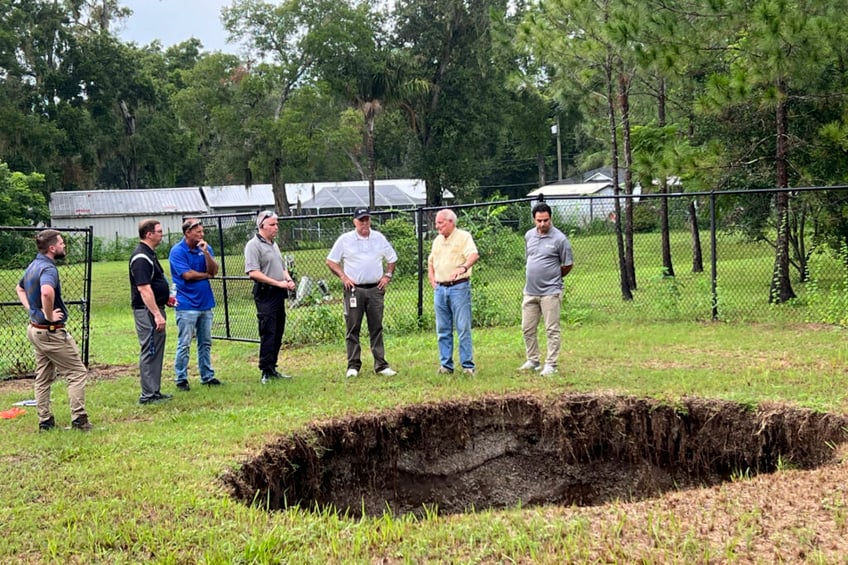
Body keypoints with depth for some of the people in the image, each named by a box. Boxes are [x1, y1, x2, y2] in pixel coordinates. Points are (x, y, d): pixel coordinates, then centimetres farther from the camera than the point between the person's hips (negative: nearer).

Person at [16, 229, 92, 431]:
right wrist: (49, 315, -27)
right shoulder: (48, 268, -21)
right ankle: (79, 419, -4)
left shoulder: (33, 265, 10)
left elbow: (19, 288, 29)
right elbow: (47, 292, -43)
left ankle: (45, 421, 19)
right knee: (77, 373, -2)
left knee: (43, 377, 15)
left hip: (35, 329, 10)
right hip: (51, 332, -10)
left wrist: (32, 309, 16)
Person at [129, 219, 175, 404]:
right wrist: (157, 314, -26)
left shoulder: (149, 254, 14)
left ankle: (154, 392, 21)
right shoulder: (141, 258, -19)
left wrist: (165, 297, 21)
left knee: (156, 350, 14)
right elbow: (144, 289, -24)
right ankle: (148, 395, -1)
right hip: (147, 311, -11)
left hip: (154, 307, 11)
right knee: (149, 352, -6)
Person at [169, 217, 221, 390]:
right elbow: (187, 275, -17)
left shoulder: (205, 248, 7)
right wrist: (206, 274, -3)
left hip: (205, 303, 6)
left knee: (206, 343, 12)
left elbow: (214, 271, -4)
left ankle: (207, 376, 21)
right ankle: (181, 379, 5)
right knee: (184, 344, -3)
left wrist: (205, 252, -16)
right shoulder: (177, 251, -9)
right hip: (187, 304, -6)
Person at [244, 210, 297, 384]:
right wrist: (278, 283, -18)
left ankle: (273, 369, 18)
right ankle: (266, 372, -6)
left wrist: (288, 280, 6)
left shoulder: (273, 244, 19)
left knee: (278, 334, 11)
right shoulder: (253, 245, -10)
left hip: (279, 294, 9)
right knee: (268, 334, -9)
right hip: (265, 294, -9)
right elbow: (253, 272, -19)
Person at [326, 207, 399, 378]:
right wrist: (343, 276, -7)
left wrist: (387, 275, 6)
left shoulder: (379, 238, 9)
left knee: (377, 328, 5)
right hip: (354, 289, -2)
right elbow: (331, 261, 4)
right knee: (352, 329, 0)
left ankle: (381, 365, 7)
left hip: (375, 289, 2)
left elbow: (392, 258, 19)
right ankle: (353, 365, 5)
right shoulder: (345, 239, 1)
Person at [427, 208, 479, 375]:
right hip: (440, 289, 6)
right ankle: (446, 364, 14)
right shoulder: (437, 240, 16)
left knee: (463, 328, -5)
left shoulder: (464, 236, -5)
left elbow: (474, 255, -21)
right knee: (443, 330, 8)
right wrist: (431, 279, 14)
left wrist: (463, 267, -39)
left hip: (459, 288, -6)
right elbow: (431, 261, 30)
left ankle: (468, 365, -1)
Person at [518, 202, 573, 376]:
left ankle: (551, 364, 5)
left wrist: (553, 277, 9)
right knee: (527, 329, 11)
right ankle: (533, 361, 24)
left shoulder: (559, 239, -10)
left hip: (550, 292, -6)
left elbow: (568, 265, -3)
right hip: (530, 291, 6)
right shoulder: (529, 236, 7)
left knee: (552, 330, -1)